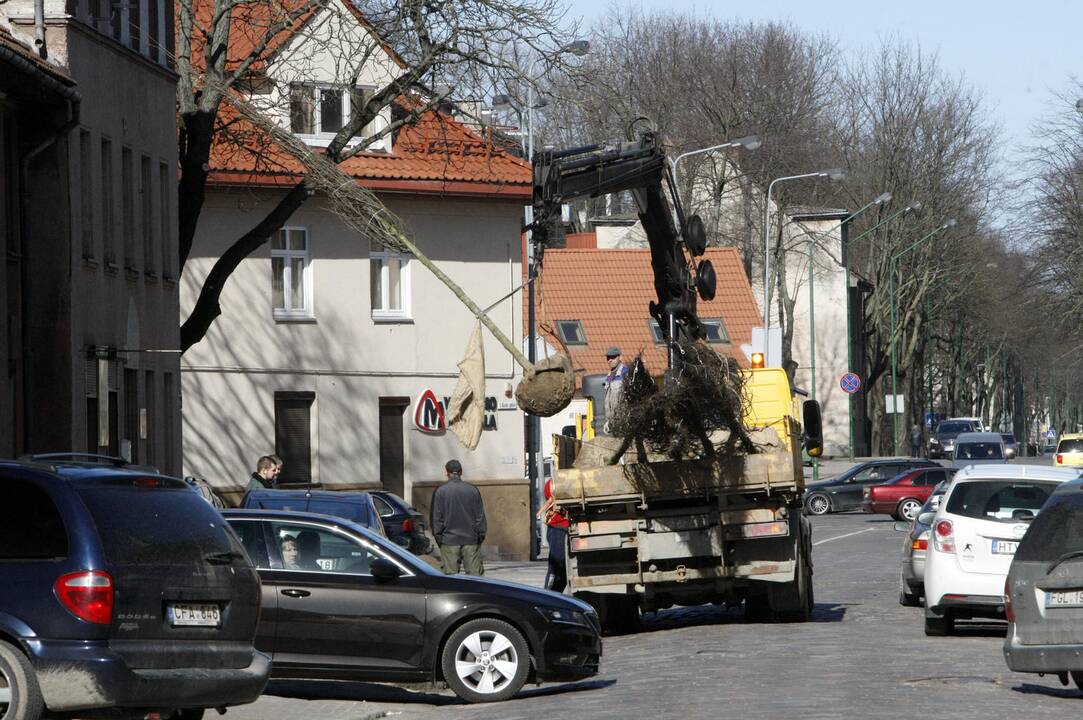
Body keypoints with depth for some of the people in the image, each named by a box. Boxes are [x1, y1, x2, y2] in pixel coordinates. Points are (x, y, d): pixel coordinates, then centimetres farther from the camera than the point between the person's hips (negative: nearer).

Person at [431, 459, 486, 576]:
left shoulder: (440, 492, -4)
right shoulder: (473, 491, 2)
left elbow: (436, 518, -2)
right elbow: (480, 516, 6)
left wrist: (438, 536, 6)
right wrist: (481, 535, 14)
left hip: (449, 540, -2)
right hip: (471, 540, 2)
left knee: (451, 575, 1)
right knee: (474, 574, 4)